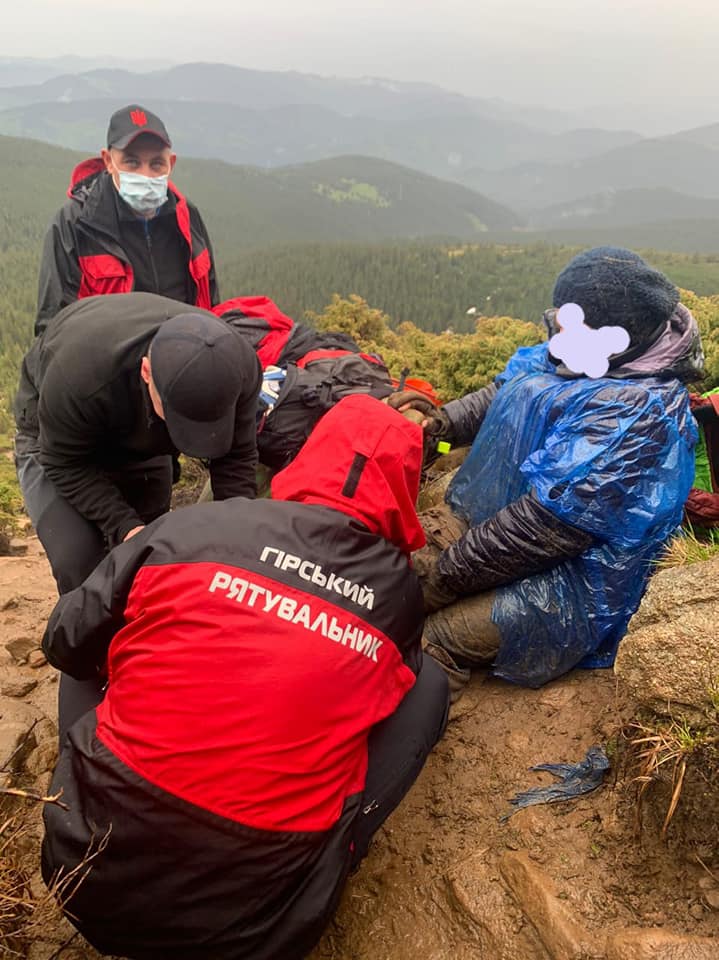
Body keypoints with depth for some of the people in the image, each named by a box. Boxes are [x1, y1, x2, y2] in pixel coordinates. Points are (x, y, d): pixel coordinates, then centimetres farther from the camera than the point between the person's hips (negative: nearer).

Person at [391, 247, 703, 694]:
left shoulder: (636, 416, -25)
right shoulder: (581, 357, 1)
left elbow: (550, 522, -28)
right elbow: (501, 397, 13)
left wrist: (443, 576, -22)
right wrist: (440, 421, -7)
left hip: (568, 579, -9)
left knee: (440, 639, -28)